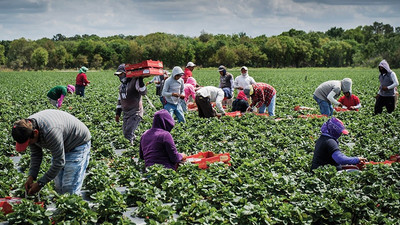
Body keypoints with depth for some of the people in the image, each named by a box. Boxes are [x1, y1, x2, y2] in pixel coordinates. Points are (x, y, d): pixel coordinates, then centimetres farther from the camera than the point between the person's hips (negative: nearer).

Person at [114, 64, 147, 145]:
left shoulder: (134, 82, -11)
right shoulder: (122, 85, 15)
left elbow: (143, 92, -26)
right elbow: (120, 100, 22)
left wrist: (140, 81, -36)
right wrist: (117, 113, 20)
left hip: (135, 113, -8)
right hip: (126, 114, 8)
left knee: (128, 133, -19)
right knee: (126, 133, 8)